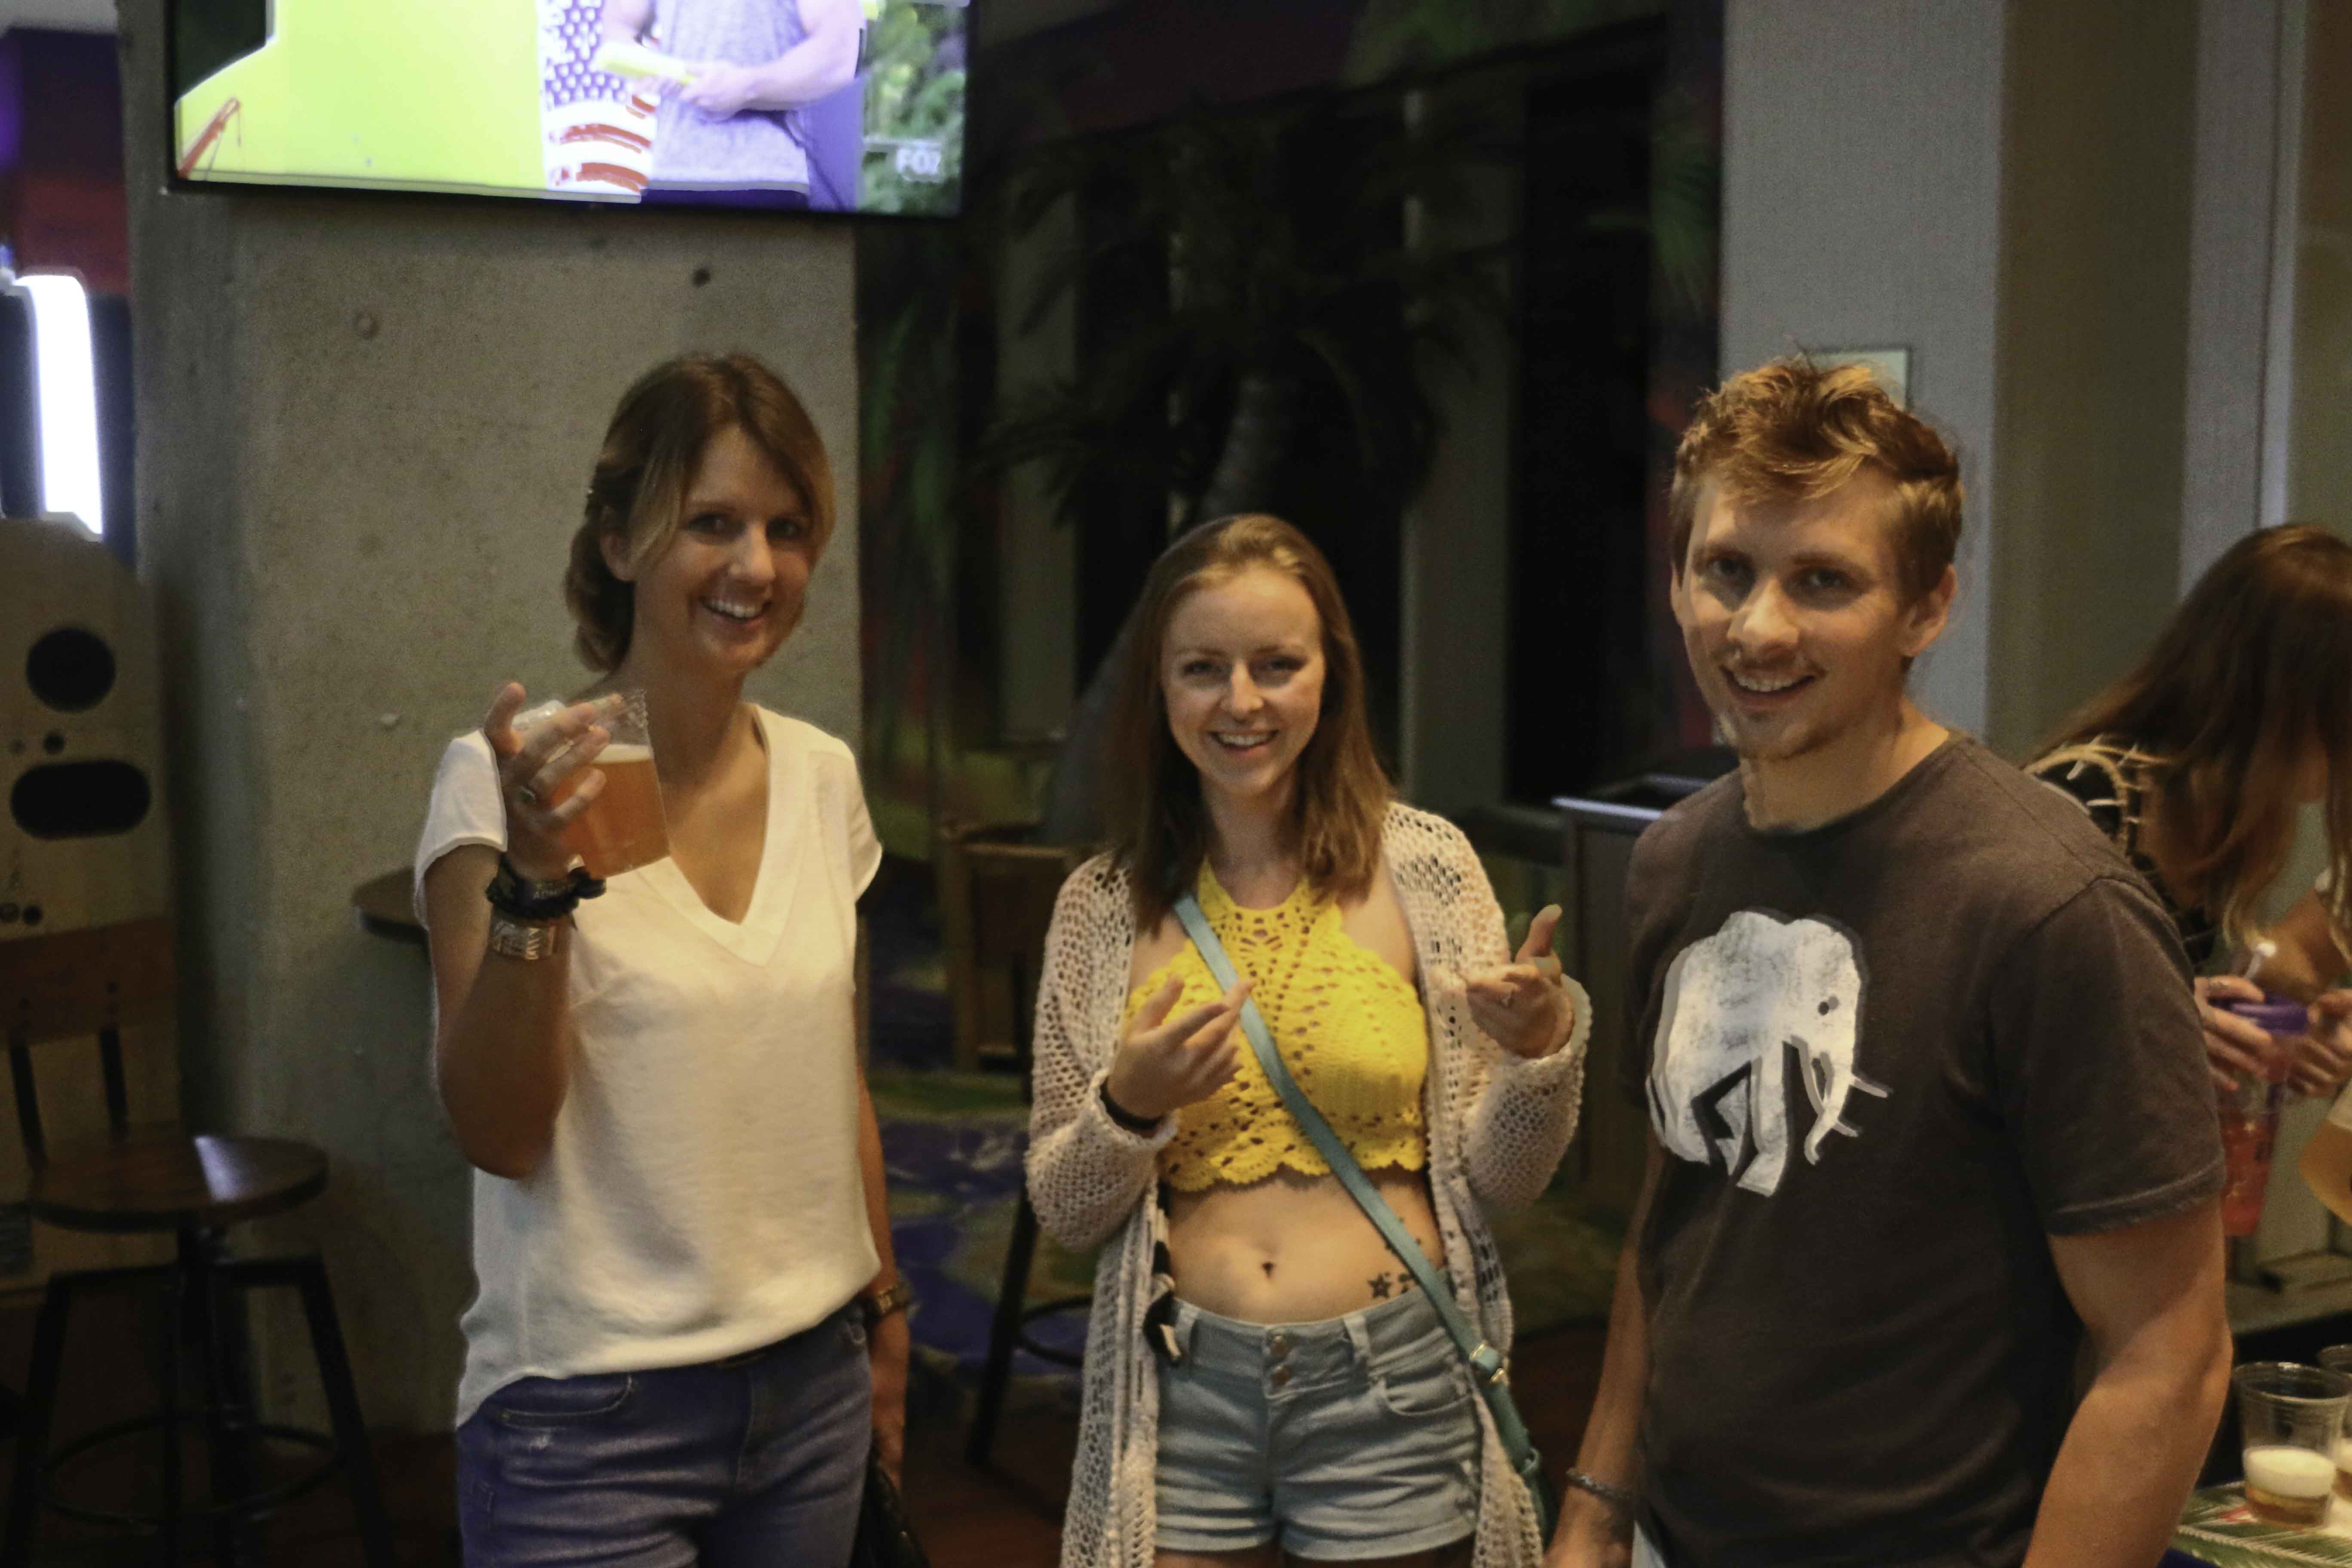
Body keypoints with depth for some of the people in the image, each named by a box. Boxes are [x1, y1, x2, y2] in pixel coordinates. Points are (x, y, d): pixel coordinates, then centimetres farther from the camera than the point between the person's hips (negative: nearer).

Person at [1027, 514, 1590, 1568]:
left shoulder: (1422, 866, -4)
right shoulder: (1103, 907, 0)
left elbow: (1500, 1180, -2)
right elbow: (1065, 1213, 3)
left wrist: (1541, 1046, -20)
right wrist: (1129, 1106, -16)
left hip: (1393, 1391, -1)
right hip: (1184, 1392, 1)